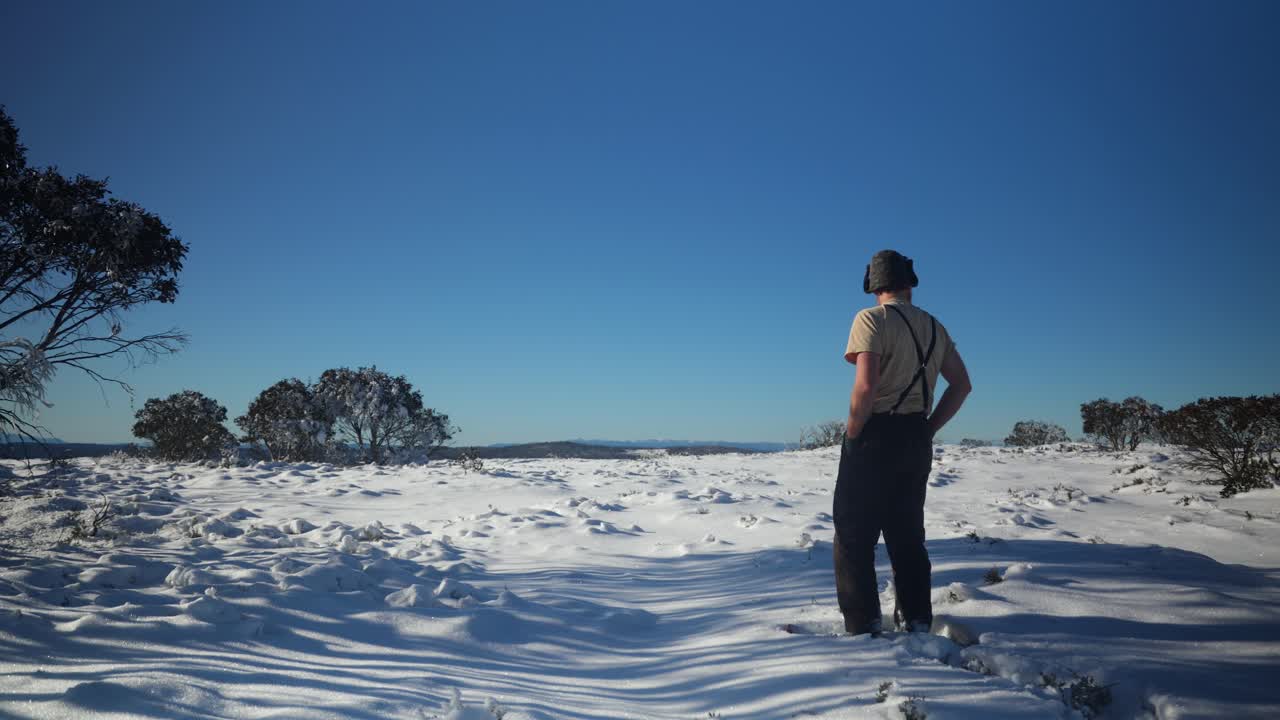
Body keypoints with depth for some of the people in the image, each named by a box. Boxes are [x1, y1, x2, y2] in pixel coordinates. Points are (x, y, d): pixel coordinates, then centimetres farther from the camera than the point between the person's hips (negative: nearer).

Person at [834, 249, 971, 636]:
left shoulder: (872, 319, -10)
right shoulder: (934, 327, 12)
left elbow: (866, 386, -22)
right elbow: (961, 385, 12)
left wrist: (852, 434, -10)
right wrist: (929, 429, 13)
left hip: (876, 435, -6)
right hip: (917, 438, 7)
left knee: (854, 535, 1)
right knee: (907, 533, 16)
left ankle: (863, 626, -2)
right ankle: (917, 622, 19)